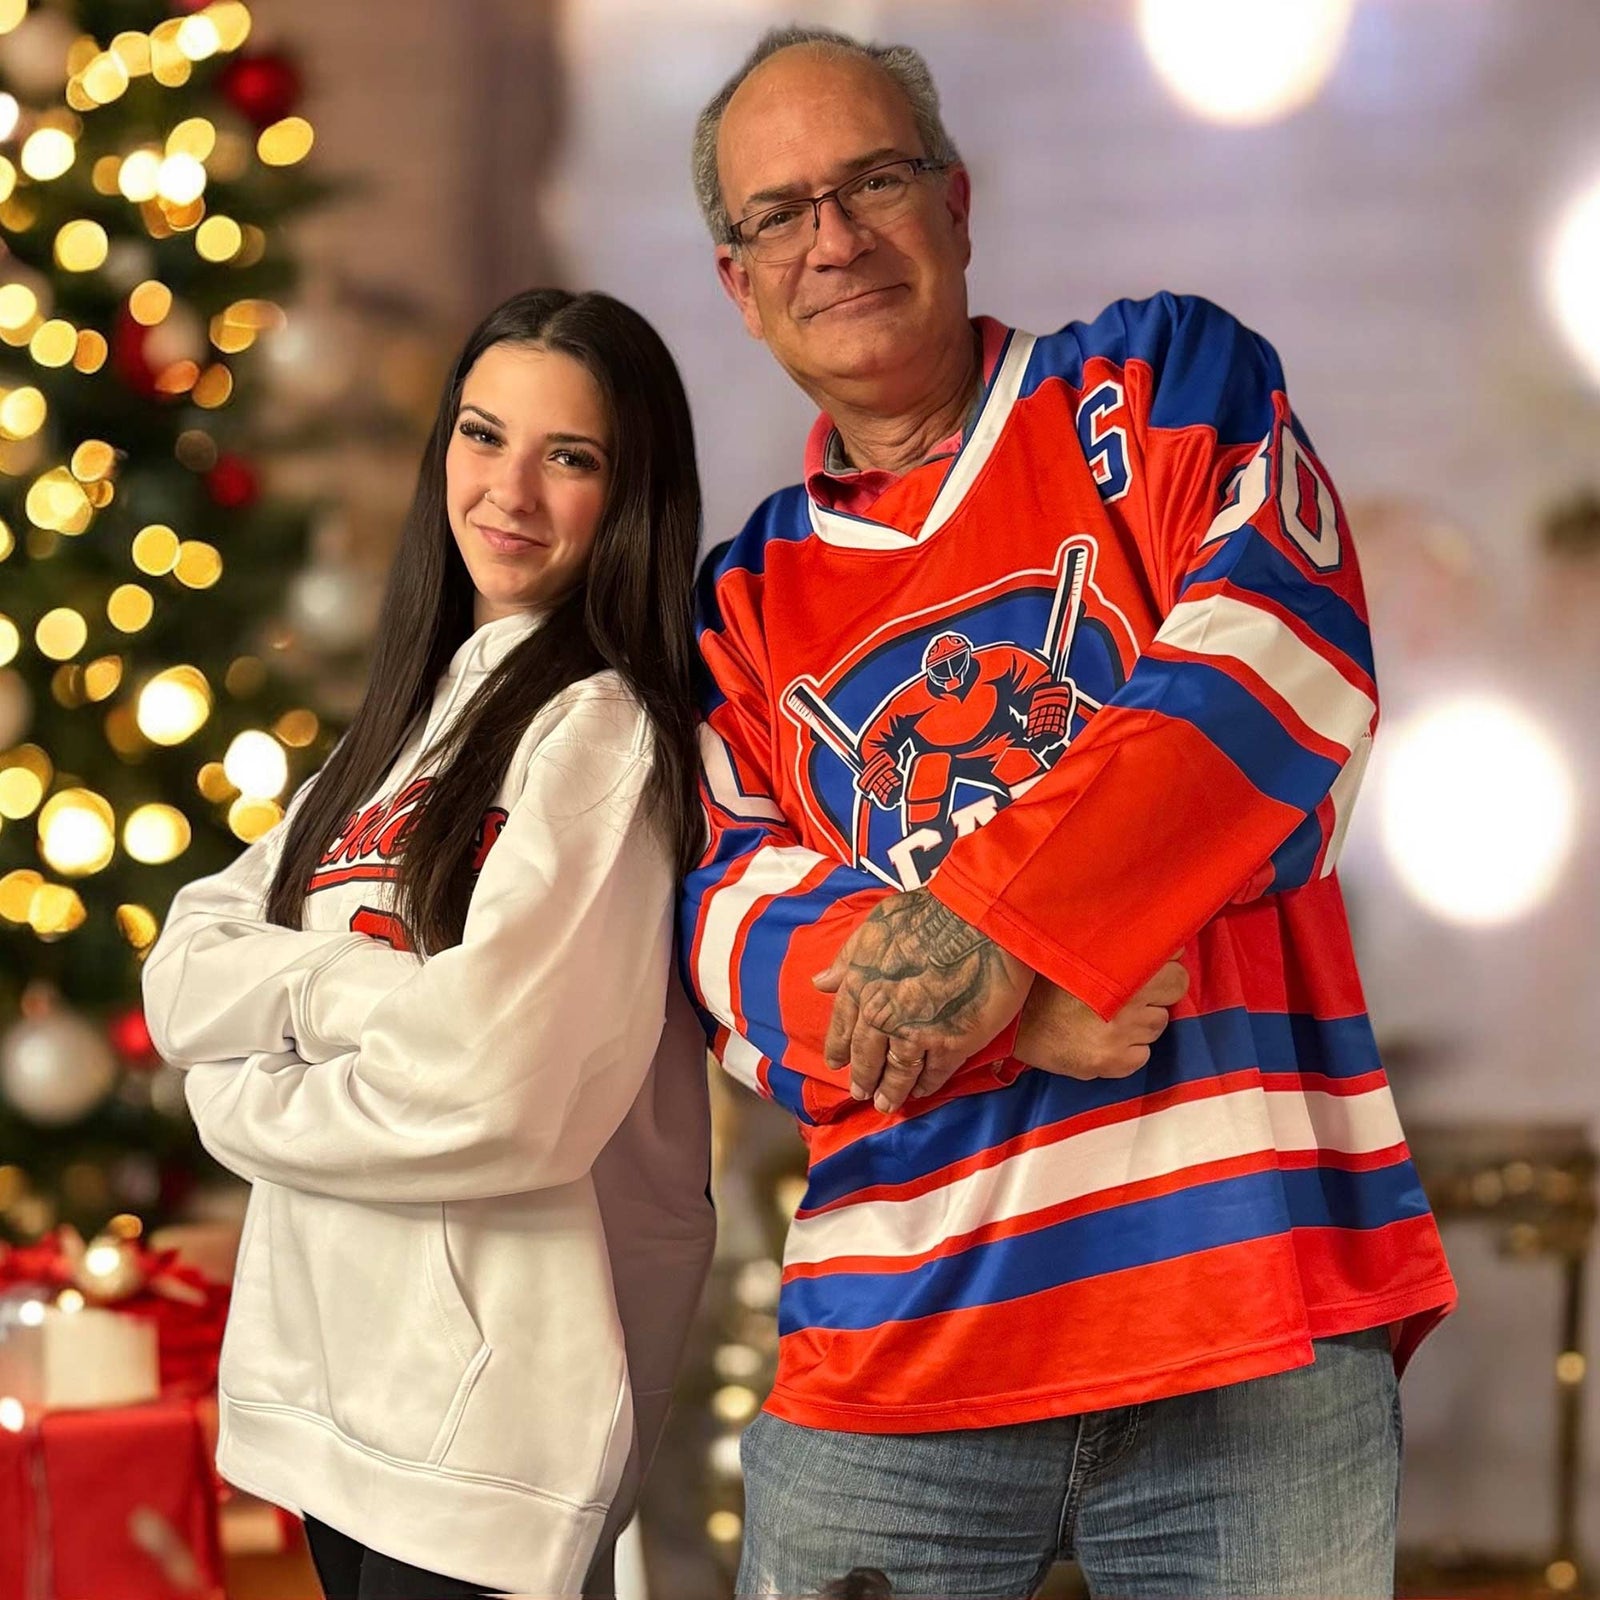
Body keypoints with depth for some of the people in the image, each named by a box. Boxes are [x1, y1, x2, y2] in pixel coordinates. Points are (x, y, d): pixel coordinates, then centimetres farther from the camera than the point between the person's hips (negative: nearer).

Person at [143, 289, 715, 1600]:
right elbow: (182, 980, 6)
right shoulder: (421, 712, 14)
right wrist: (351, 988, -14)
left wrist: (242, 1102, -4)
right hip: (325, 1373, 8)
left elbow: (497, 1098, -21)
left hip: (486, 1410, -7)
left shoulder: (605, 730, -11)